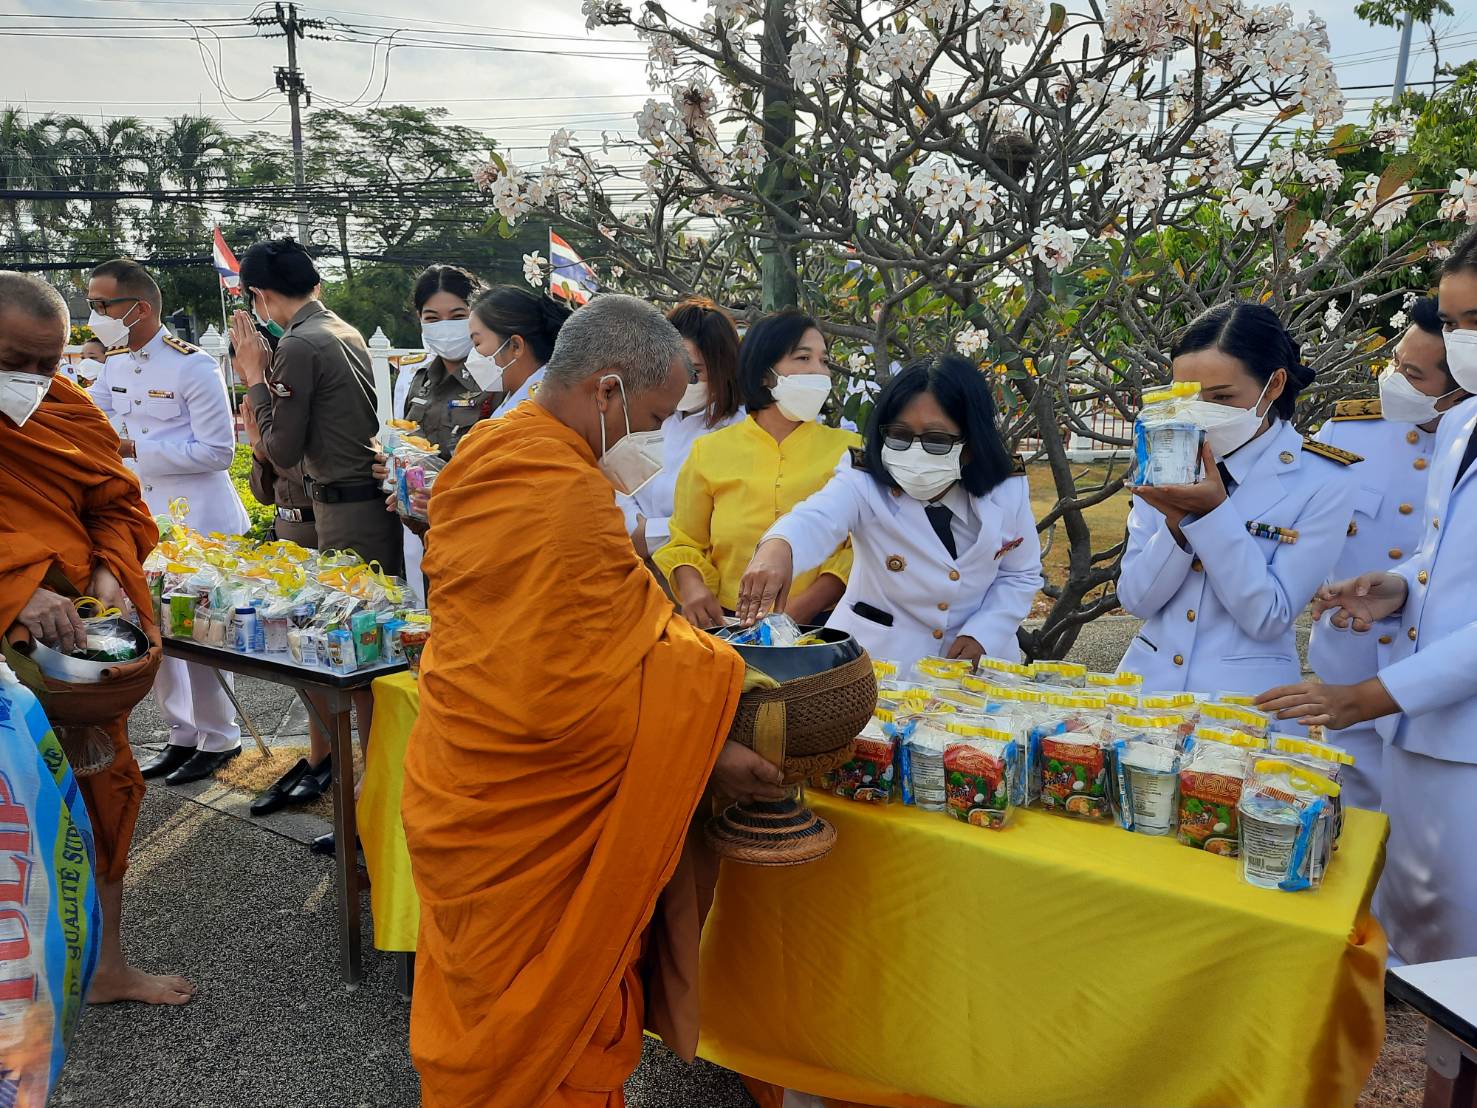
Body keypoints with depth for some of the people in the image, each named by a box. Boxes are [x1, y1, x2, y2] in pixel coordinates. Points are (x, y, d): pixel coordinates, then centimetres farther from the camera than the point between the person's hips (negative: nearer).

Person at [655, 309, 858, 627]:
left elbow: (859, 549, 0)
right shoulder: (709, 451, 9)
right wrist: (692, 586, -6)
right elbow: (685, 543, 16)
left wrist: (802, 609, -14)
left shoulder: (848, 449, 7)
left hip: (817, 625, -1)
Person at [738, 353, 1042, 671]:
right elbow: (816, 517, -35)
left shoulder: (1007, 492, -5)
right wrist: (778, 547, -58)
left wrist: (984, 634, -8)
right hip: (875, 656, -4)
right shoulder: (865, 483, -14)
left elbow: (1021, 575, 8)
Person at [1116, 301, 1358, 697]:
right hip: (1148, 681, 2)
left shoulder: (1322, 483, -6)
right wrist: (1177, 523, -15)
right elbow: (1136, 599, 0)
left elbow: (1269, 617, -10)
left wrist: (1214, 513, -19)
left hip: (1242, 695, -2)